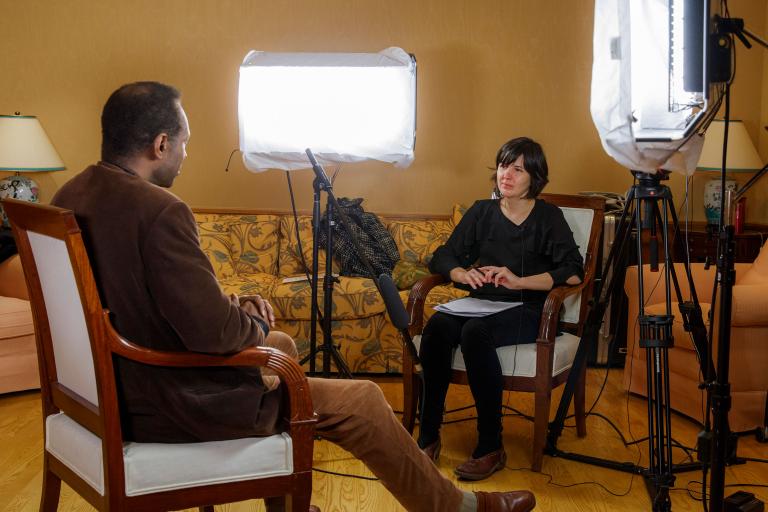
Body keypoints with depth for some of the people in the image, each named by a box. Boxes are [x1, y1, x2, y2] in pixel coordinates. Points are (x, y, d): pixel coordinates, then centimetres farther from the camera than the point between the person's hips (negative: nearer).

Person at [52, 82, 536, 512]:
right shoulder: (159, 211, -27)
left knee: (281, 344, 31)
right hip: (166, 407, -10)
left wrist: (231, 305, 5)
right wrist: (256, 324, -5)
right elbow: (212, 332, -28)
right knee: (360, 400, 3)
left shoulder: (70, 197, 2)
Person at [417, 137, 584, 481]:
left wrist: (519, 281, -22)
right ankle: (428, 436, -23)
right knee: (436, 327, -30)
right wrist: (463, 273, -15)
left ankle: (491, 447, -27)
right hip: (483, 304, 4)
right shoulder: (482, 212, 11)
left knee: (475, 333, -36)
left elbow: (574, 273, -11)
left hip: (528, 311, -4)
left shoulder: (548, 217, 0)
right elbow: (441, 257, 8)